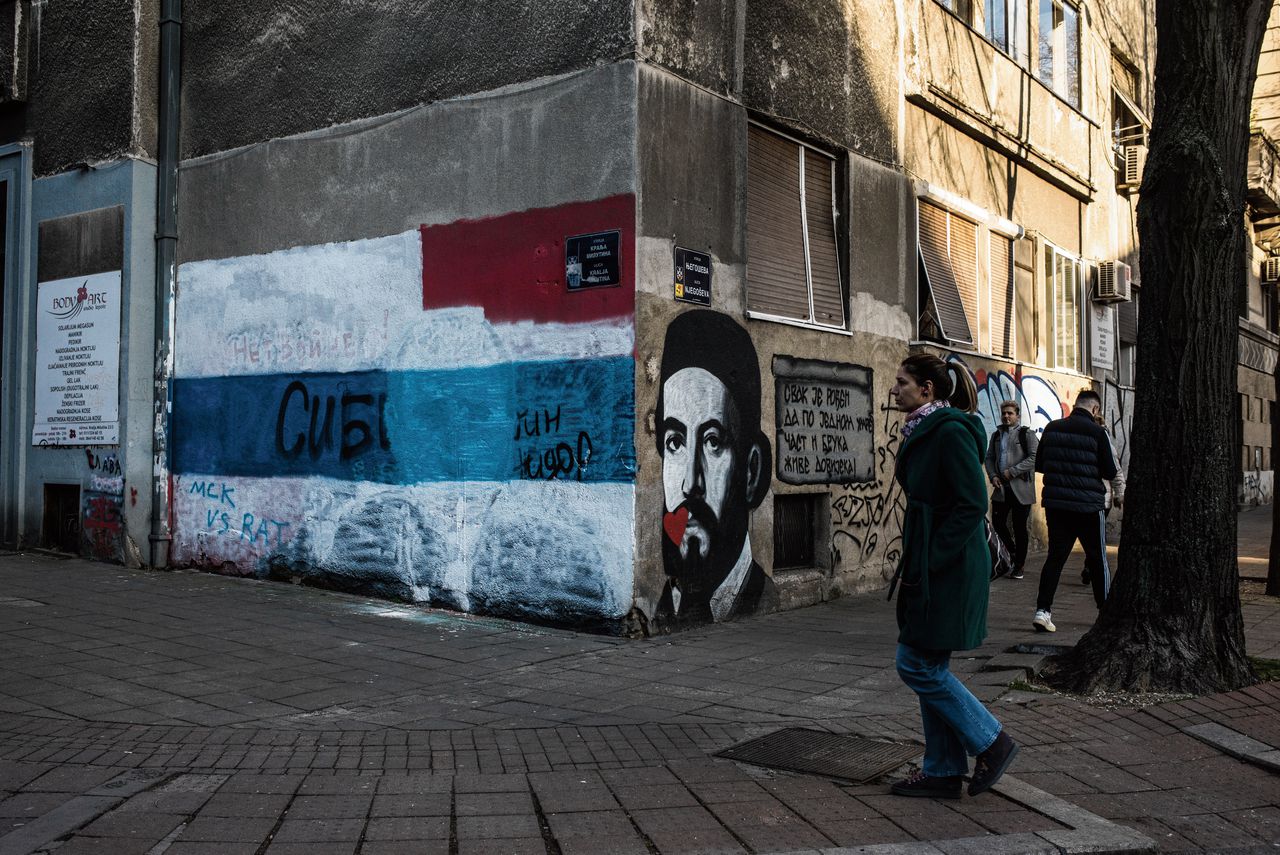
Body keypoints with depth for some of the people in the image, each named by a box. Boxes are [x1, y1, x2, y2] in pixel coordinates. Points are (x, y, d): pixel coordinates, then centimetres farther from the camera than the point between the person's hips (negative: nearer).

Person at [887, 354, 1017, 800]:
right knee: (929, 666, 12)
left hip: (950, 568, -10)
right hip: (927, 566, 10)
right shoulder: (922, 431, 14)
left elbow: (972, 504, -21)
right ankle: (943, 772, 21)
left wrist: (932, 559, -20)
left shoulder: (951, 431, -16)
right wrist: (913, 560, 15)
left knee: (917, 664, -4)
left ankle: (992, 742, 11)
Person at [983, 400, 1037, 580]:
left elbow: (1034, 458, -12)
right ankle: (1013, 551, 28)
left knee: (1019, 527, 2)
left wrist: (1012, 472, -16)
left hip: (1021, 488, -5)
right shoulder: (996, 435, 14)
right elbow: (989, 458, 14)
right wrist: (993, 476, -4)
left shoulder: (1027, 434, -3)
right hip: (1001, 488, 5)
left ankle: (1019, 566, 12)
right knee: (998, 523, 4)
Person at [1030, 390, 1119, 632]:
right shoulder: (1097, 432, -11)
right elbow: (1111, 472, -7)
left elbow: (1039, 465, 9)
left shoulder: (1051, 428, 1)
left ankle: (1042, 609, -3)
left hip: (1055, 503, 3)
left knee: (1055, 557, 7)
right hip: (1088, 505, -3)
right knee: (1098, 560, 11)